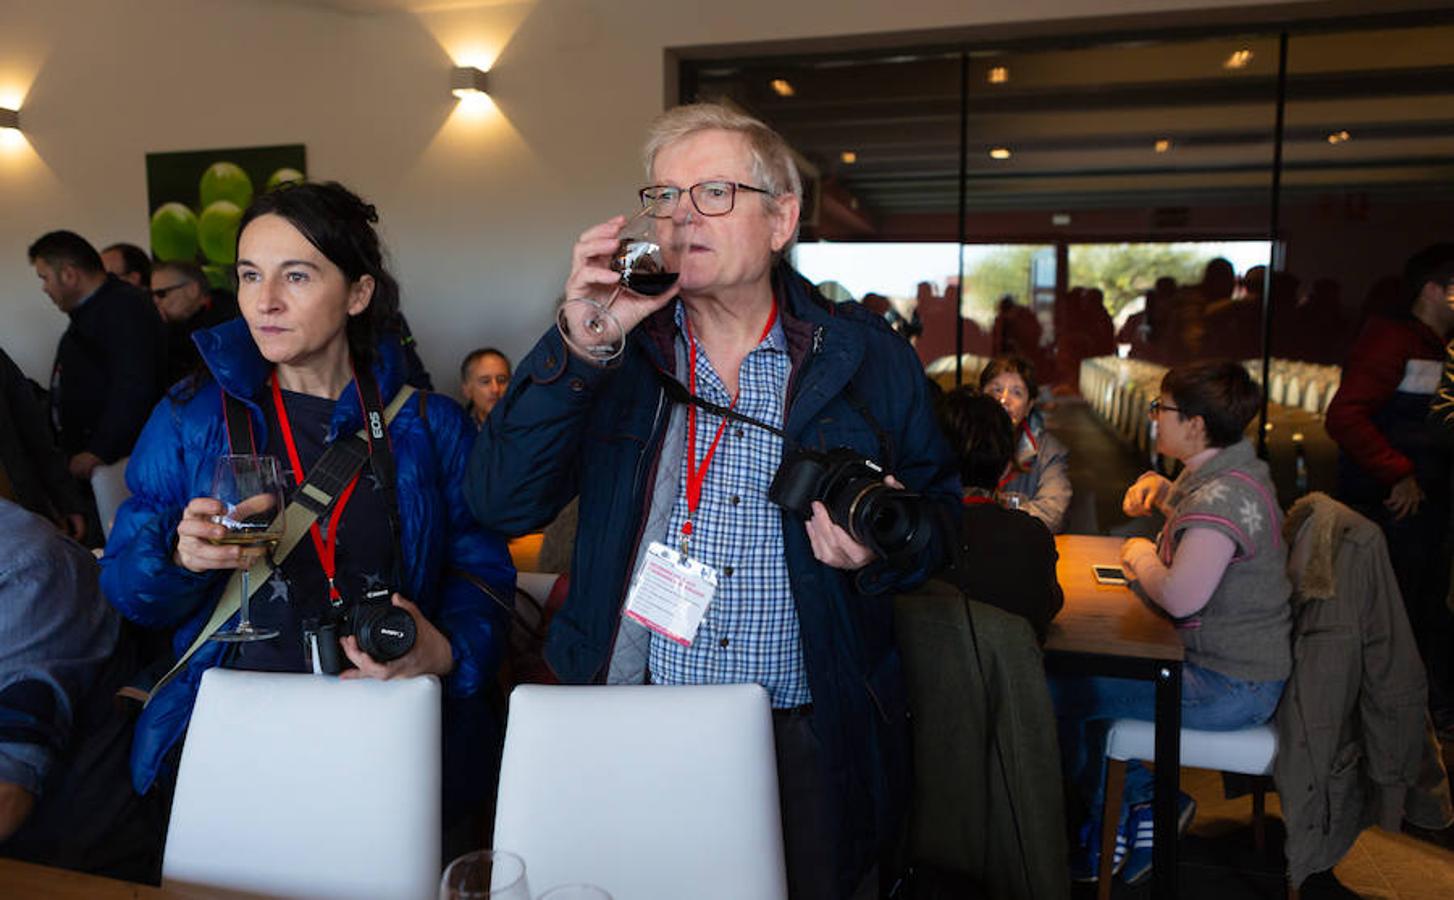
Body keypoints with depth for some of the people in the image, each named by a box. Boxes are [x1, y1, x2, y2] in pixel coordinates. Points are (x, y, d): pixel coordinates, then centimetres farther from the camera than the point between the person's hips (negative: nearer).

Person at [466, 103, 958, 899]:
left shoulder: (869, 357, 1)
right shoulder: (616, 345, 0)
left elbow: (937, 511, 7)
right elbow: (501, 505, -9)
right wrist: (579, 348, -19)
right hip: (630, 730, 1)